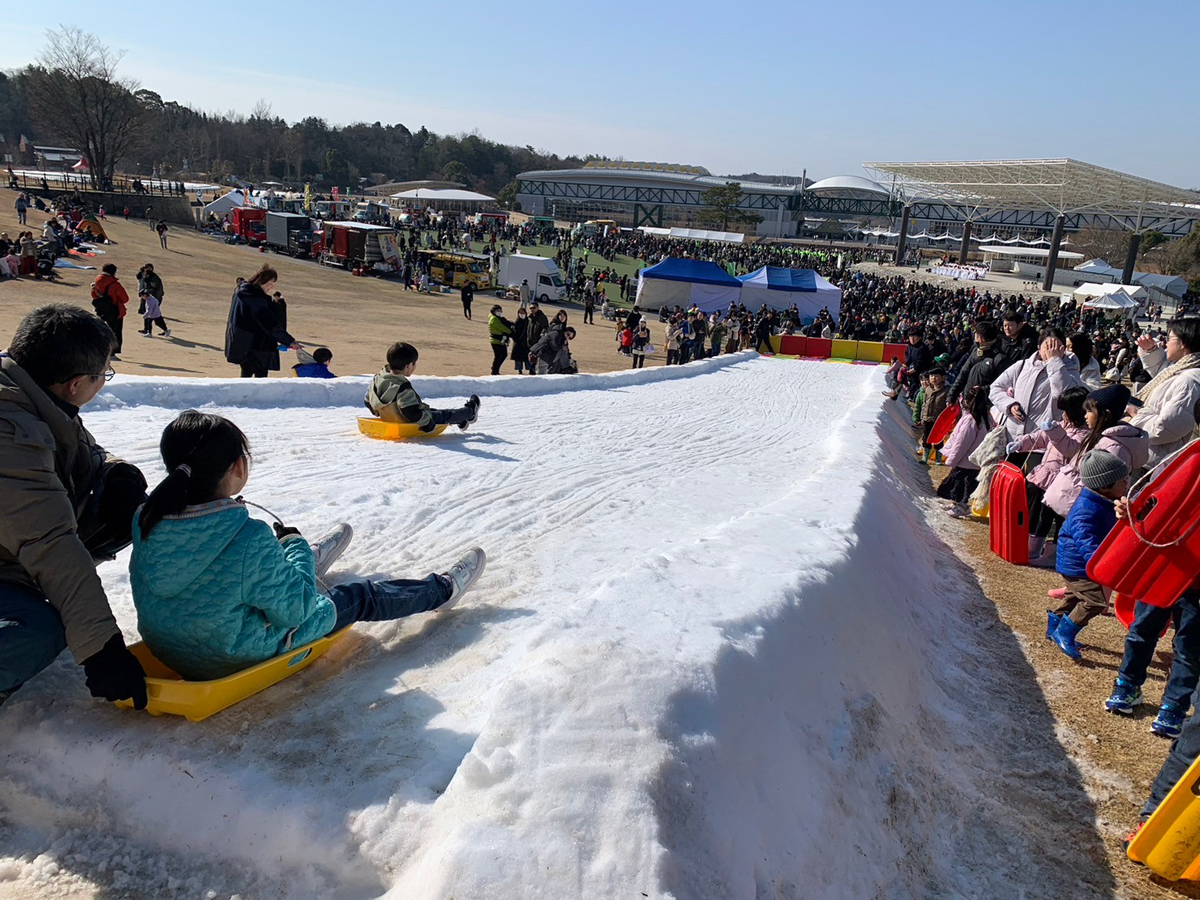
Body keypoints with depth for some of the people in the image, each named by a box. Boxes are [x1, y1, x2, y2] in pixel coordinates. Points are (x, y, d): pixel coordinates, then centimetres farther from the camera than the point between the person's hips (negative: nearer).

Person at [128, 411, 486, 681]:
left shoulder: (147, 520, -16)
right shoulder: (251, 539, -36)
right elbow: (293, 610, -22)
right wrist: (296, 548, -10)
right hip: (235, 660, -6)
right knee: (360, 597, 13)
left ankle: (313, 561, 69)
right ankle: (442, 589, 39)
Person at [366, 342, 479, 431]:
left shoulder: (377, 379, -8)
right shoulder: (403, 388, -35)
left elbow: (368, 402, 6)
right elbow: (413, 413, -39)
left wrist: (382, 413, 21)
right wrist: (428, 422, -22)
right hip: (410, 425, -9)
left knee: (434, 411, 29)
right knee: (445, 415, 13)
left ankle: (460, 420, 47)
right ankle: (470, 412, 39)